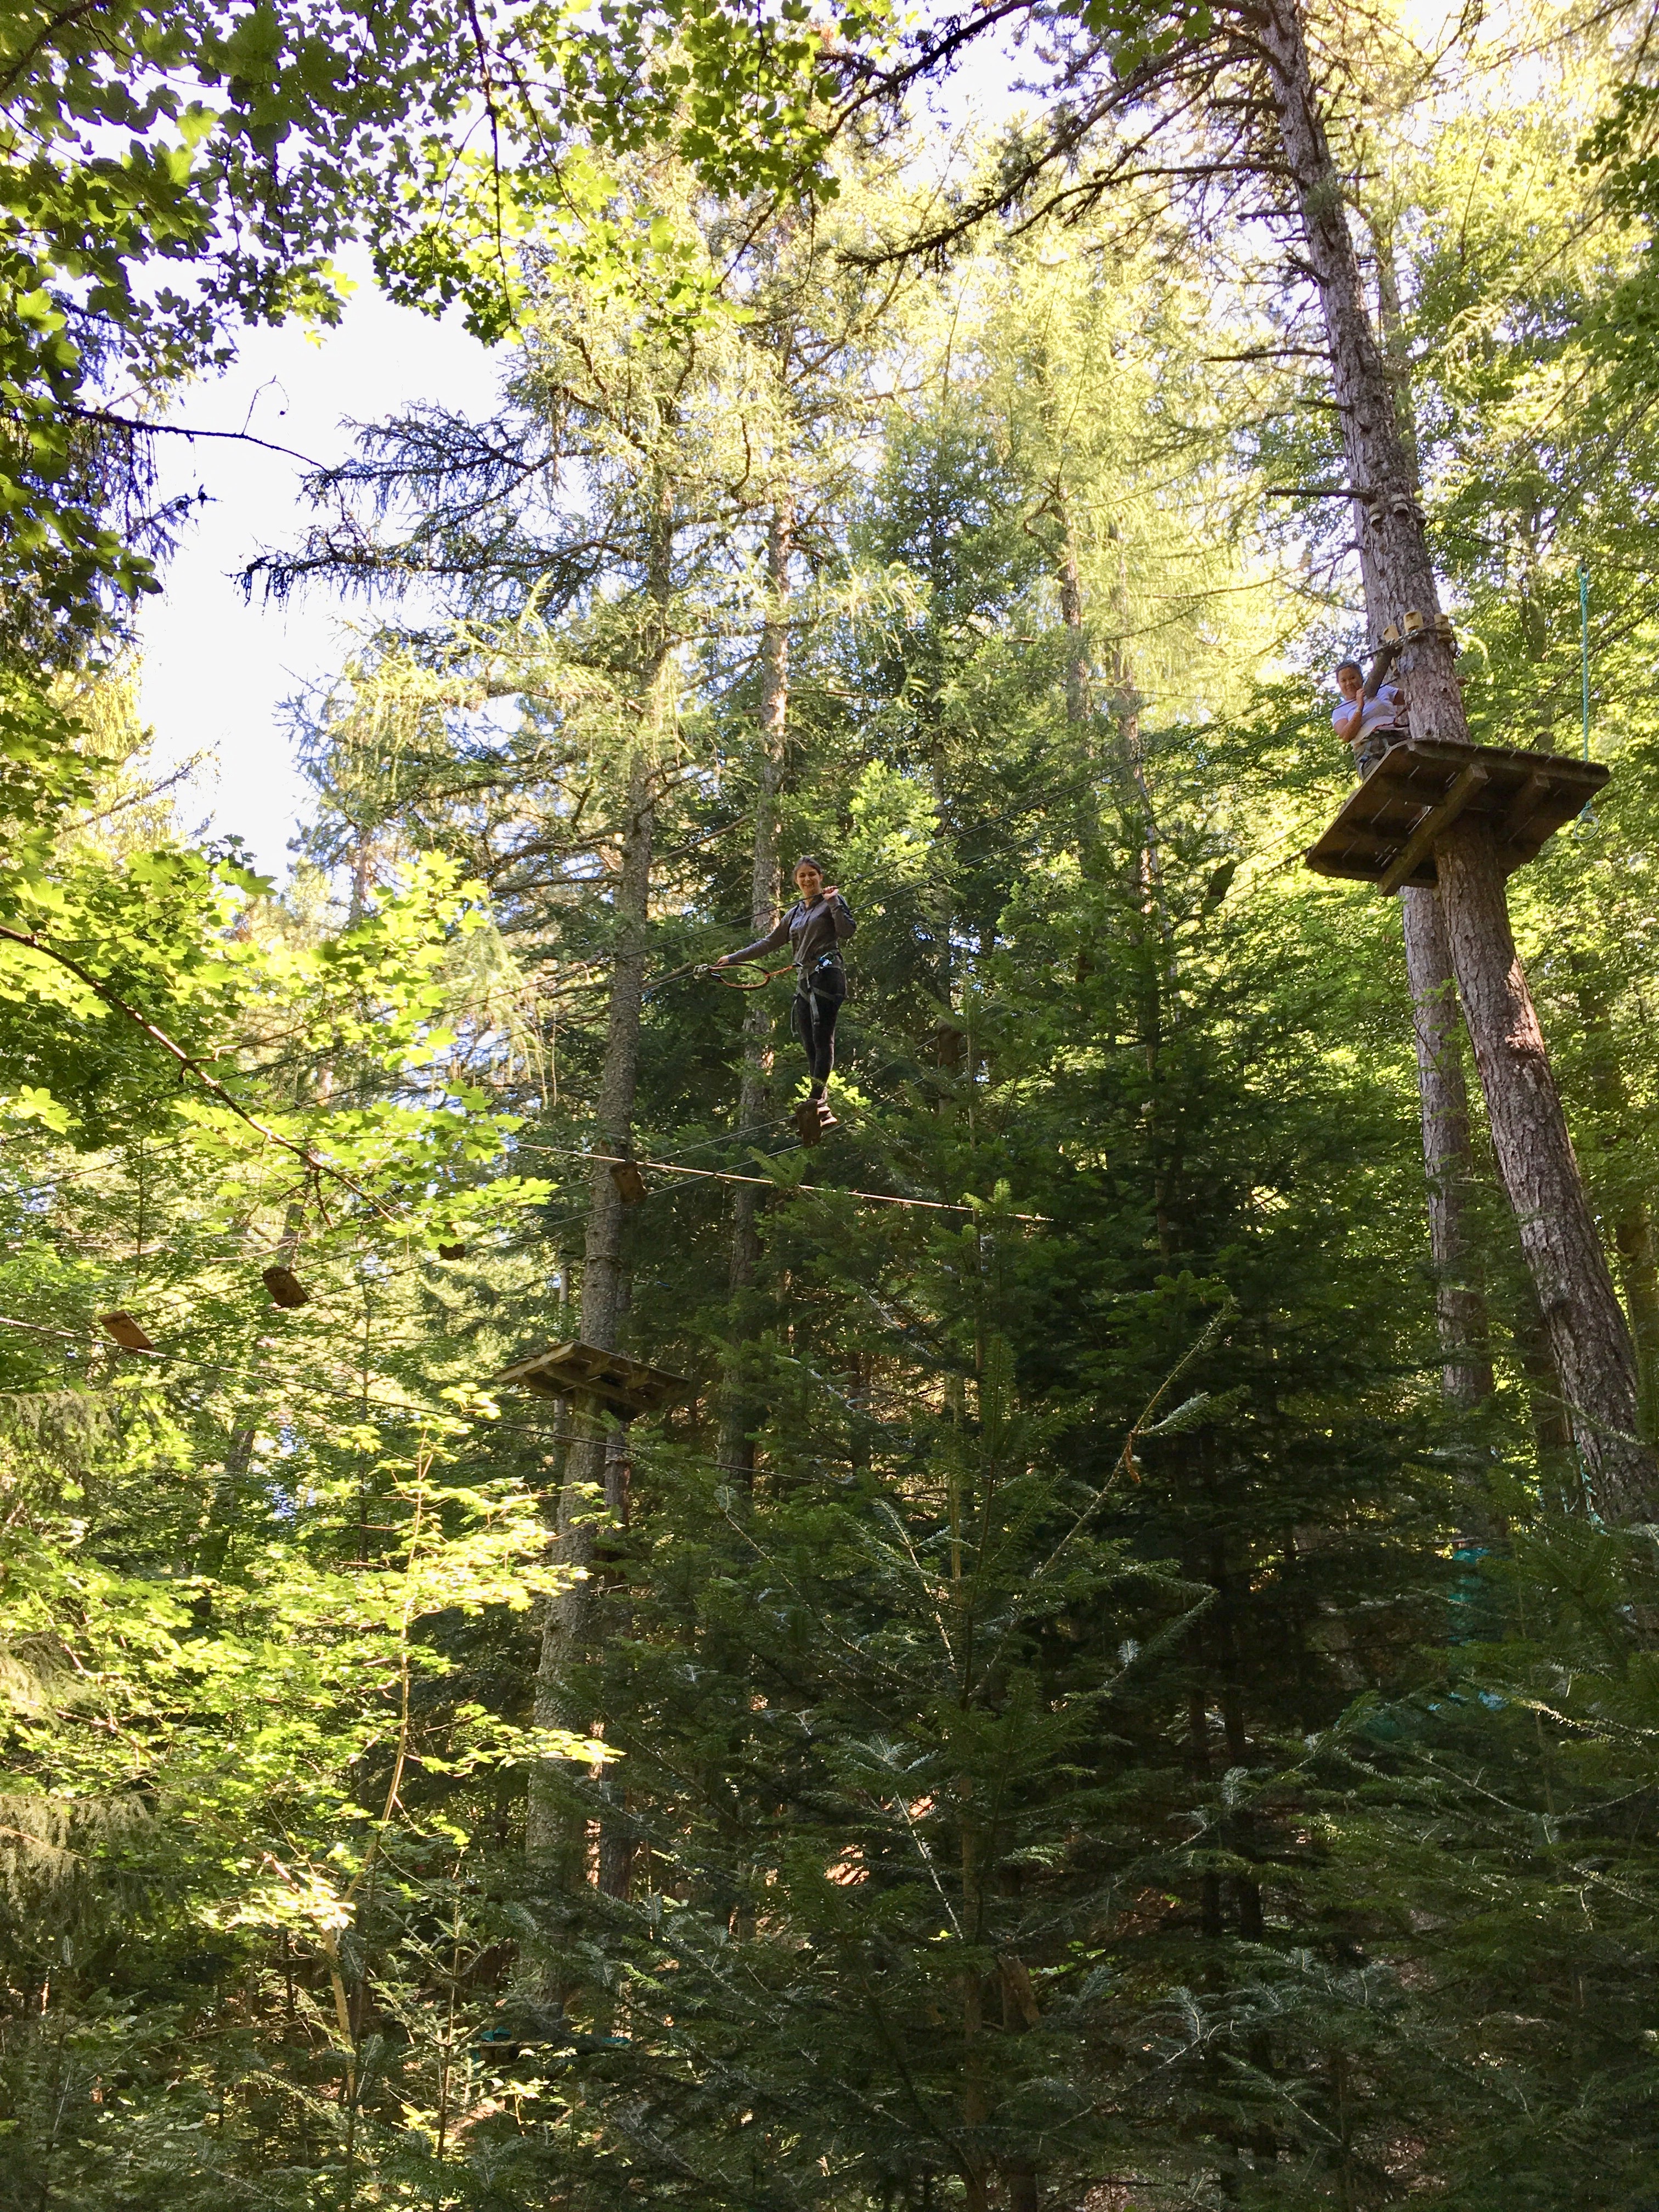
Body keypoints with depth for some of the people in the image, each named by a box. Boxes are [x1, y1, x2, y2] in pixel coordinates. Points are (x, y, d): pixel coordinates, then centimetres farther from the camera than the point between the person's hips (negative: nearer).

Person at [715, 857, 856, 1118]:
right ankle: (822, 1105, -7)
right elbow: (770, 943, 31)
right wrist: (733, 958, 32)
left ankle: (817, 1095, -25)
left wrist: (834, 903, -9)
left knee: (822, 1036, -17)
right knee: (810, 1045, -3)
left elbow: (848, 931, -7)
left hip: (826, 973, -7)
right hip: (804, 980, 7)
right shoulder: (795, 913, 26)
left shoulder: (833, 901, 8)